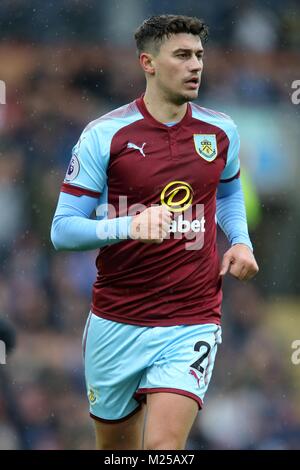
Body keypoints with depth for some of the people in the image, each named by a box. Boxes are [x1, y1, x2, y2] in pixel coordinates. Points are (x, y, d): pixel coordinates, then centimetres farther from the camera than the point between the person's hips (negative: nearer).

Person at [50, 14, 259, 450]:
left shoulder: (221, 131, 4)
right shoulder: (104, 135, -8)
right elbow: (63, 229, -8)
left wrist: (240, 240, 6)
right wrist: (128, 225, -25)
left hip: (193, 324, 1)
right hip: (116, 325, -1)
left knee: (163, 445, -18)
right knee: (116, 445, 13)